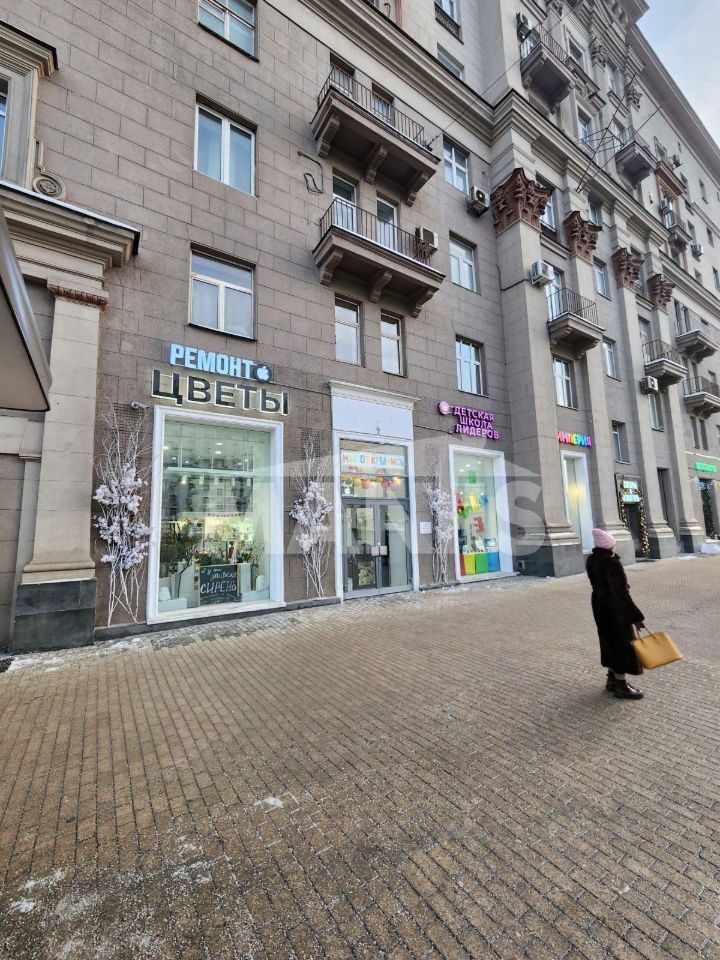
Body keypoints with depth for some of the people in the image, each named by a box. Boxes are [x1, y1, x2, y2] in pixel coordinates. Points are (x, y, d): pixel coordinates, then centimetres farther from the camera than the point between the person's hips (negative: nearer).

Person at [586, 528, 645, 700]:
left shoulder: (592, 560, 0)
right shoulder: (612, 564, -25)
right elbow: (621, 593, -27)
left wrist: (612, 555, 10)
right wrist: (636, 617, -24)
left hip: (600, 605, 9)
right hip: (614, 608, -8)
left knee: (610, 641, 20)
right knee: (623, 643, 5)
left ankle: (612, 679, 33)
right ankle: (621, 687, 16)